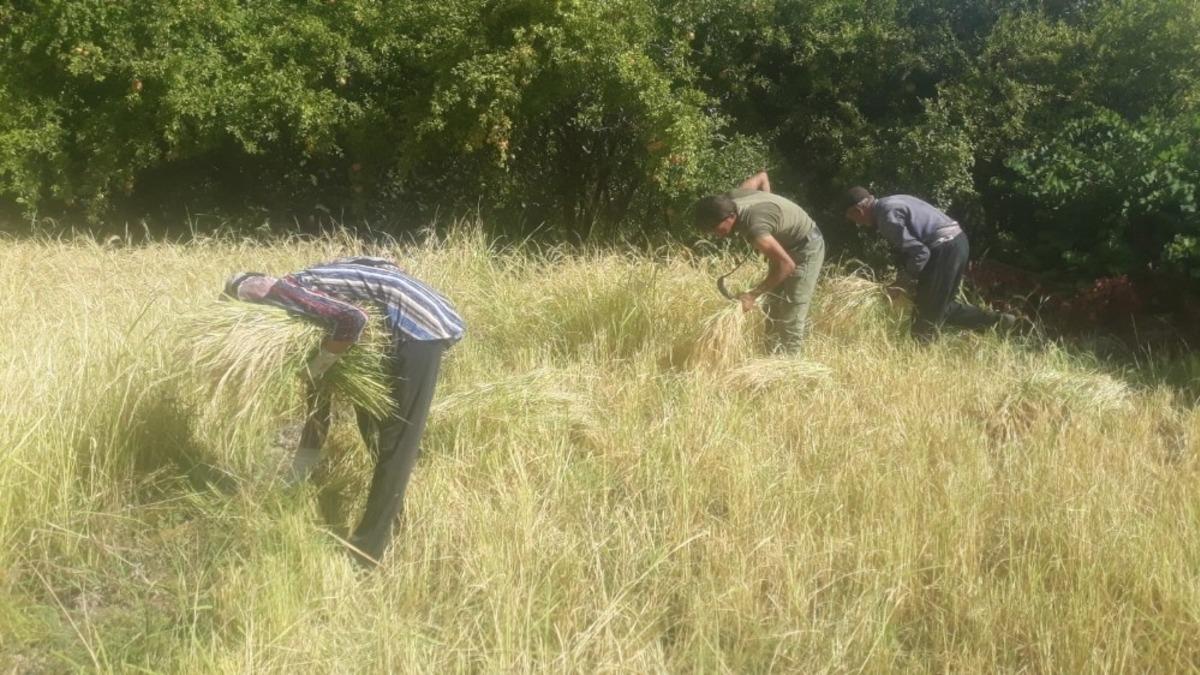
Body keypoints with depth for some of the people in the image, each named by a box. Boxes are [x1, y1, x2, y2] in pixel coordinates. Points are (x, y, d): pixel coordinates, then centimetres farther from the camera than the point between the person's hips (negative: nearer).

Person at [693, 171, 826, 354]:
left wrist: (753, 295, -28)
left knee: (791, 318, -8)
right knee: (772, 310, 14)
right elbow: (762, 176, 5)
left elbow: (787, 264, -33)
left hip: (805, 248, -9)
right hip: (785, 243, 9)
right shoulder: (731, 197, -15)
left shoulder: (754, 228, -39)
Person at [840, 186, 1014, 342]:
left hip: (944, 249, -10)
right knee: (942, 307, 23)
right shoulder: (890, 202, 16)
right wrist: (902, 277, 15)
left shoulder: (887, 218, -15)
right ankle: (996, 320, 22)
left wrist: (903, 283, -8)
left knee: (926, 317, 0)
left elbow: (920, 252, -19)